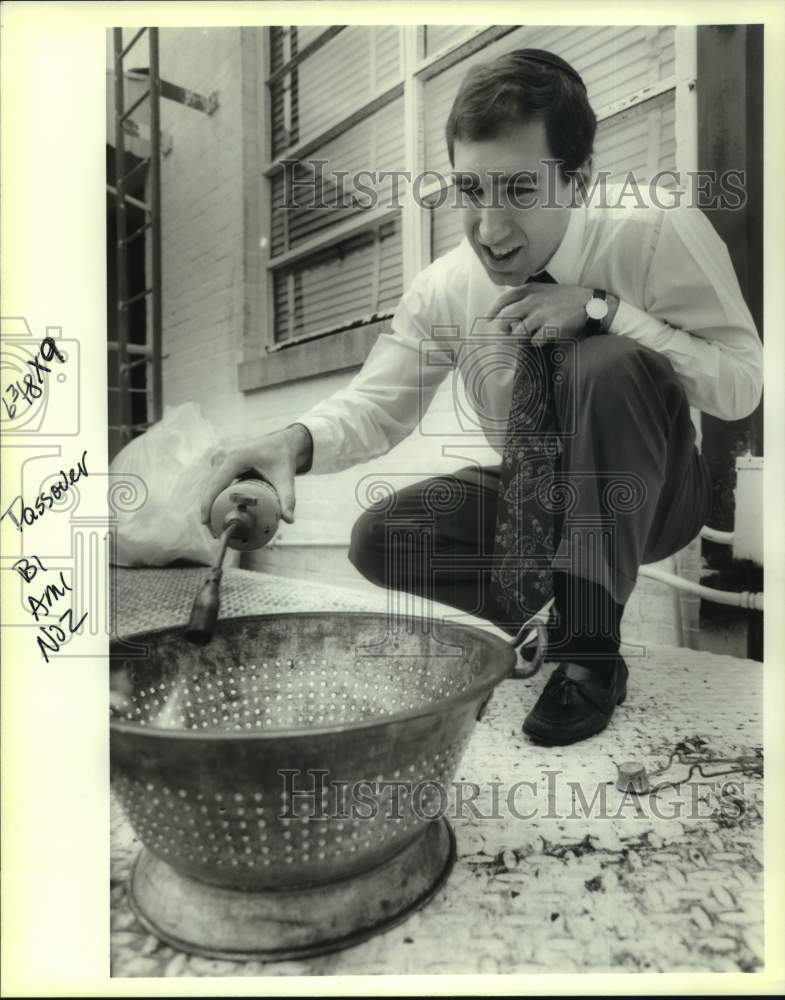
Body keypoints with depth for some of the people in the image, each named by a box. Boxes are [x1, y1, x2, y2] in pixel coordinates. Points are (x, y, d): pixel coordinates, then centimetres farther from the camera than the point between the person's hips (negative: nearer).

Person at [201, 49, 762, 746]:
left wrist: (600, 309, -31)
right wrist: (297, 441, -34)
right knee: (380, 539, -15)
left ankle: (591, 652, -26)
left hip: (648, 494, -2)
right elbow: (379, 403, -12)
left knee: (609, 366, -34)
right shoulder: (445, 288, -11)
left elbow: (742, 386, -19)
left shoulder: (661, 232, -19)